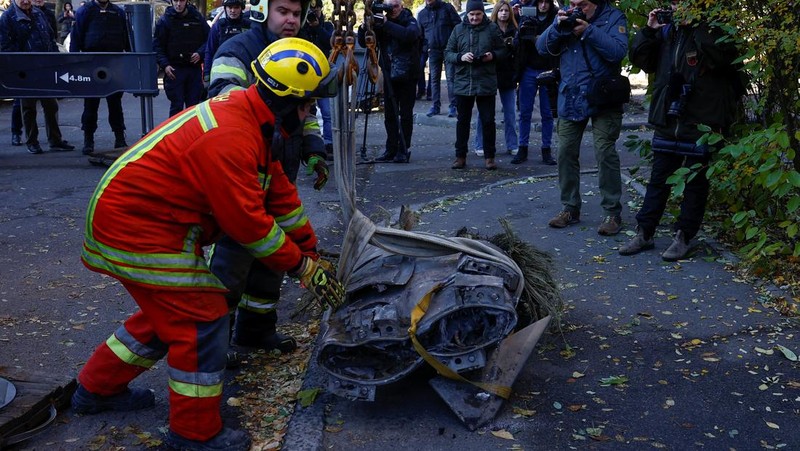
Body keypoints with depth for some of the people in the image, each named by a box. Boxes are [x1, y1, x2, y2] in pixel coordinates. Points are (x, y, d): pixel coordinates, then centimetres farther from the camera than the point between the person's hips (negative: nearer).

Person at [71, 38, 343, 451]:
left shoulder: (251, 120, 5)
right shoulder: (228, 138, -29)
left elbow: (281, 194, 9)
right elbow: (248, 222, -25)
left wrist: (312, 254, 11)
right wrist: (302, 267, -13)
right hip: (136, 231, -10)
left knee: (166, 313, 22)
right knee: (202, 320, -6)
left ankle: (97, 390, 39)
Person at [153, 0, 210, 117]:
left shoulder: (197, 17, 5)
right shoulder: (165, 20, 0)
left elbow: (209, 39, 9)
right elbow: (157, 46, 1)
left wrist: (200, 53, -8)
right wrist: (164, 65, -12)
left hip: (195, 68, 2)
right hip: (174, 69, -2)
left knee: (193, 105, 8)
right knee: (177, 105, -2)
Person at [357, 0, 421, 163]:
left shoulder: (410, 21, -4)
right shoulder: (381, 23, 5)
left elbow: (410, 35, -26)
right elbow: (363, 42, 1)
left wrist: (387, 24, -28)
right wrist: (366, 26, -17)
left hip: (407, 76, -4)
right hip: (389, 75, 4)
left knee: (405, 115, 0)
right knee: (389, 115, 6)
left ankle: (403, 150, 5)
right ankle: (391, 150, 13)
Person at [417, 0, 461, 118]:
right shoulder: (421, 14, 10)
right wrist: (424, 47, 4)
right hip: (433, 51, 4)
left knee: (450, 77, -4)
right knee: (434, 79, 6)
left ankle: (453, 106, -1)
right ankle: (436, 106, 12)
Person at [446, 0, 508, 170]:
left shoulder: (492, 28, 2)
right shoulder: (458, 29, 6)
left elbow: (504, 51, 7)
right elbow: (447, 53, 6)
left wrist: (493, 55, -13)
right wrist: (461, 57, -13)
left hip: (486, 83, -1)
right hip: (463, 82, 2)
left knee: (488, 121, 2)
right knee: (462, 121, 9)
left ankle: (489, 157, 13)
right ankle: (460, 156, 19)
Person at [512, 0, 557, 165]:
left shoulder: (555, 19, -1)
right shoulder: (527, 18, 5)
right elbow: (518, 45, 3)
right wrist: (522, 31, -17)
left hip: (547, 71, -2)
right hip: (529, 71, 2)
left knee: (547, 113, 5)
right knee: (525, 112, 4)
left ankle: (546, 150, 11)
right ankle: (523, 149, 10)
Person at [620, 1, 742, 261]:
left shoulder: (710, 32, -6)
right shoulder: (666, 32, 10)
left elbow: (720, 57, -25)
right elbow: (640, 59, 12)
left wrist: (697, 26, -21)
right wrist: (649, 30, 0)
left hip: (700, 122, -5)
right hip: (666, 120, 5)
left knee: (695, 182, 6)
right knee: (658, 179, 11)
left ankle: (683, 237, 14)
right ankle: (644, 234, 19)